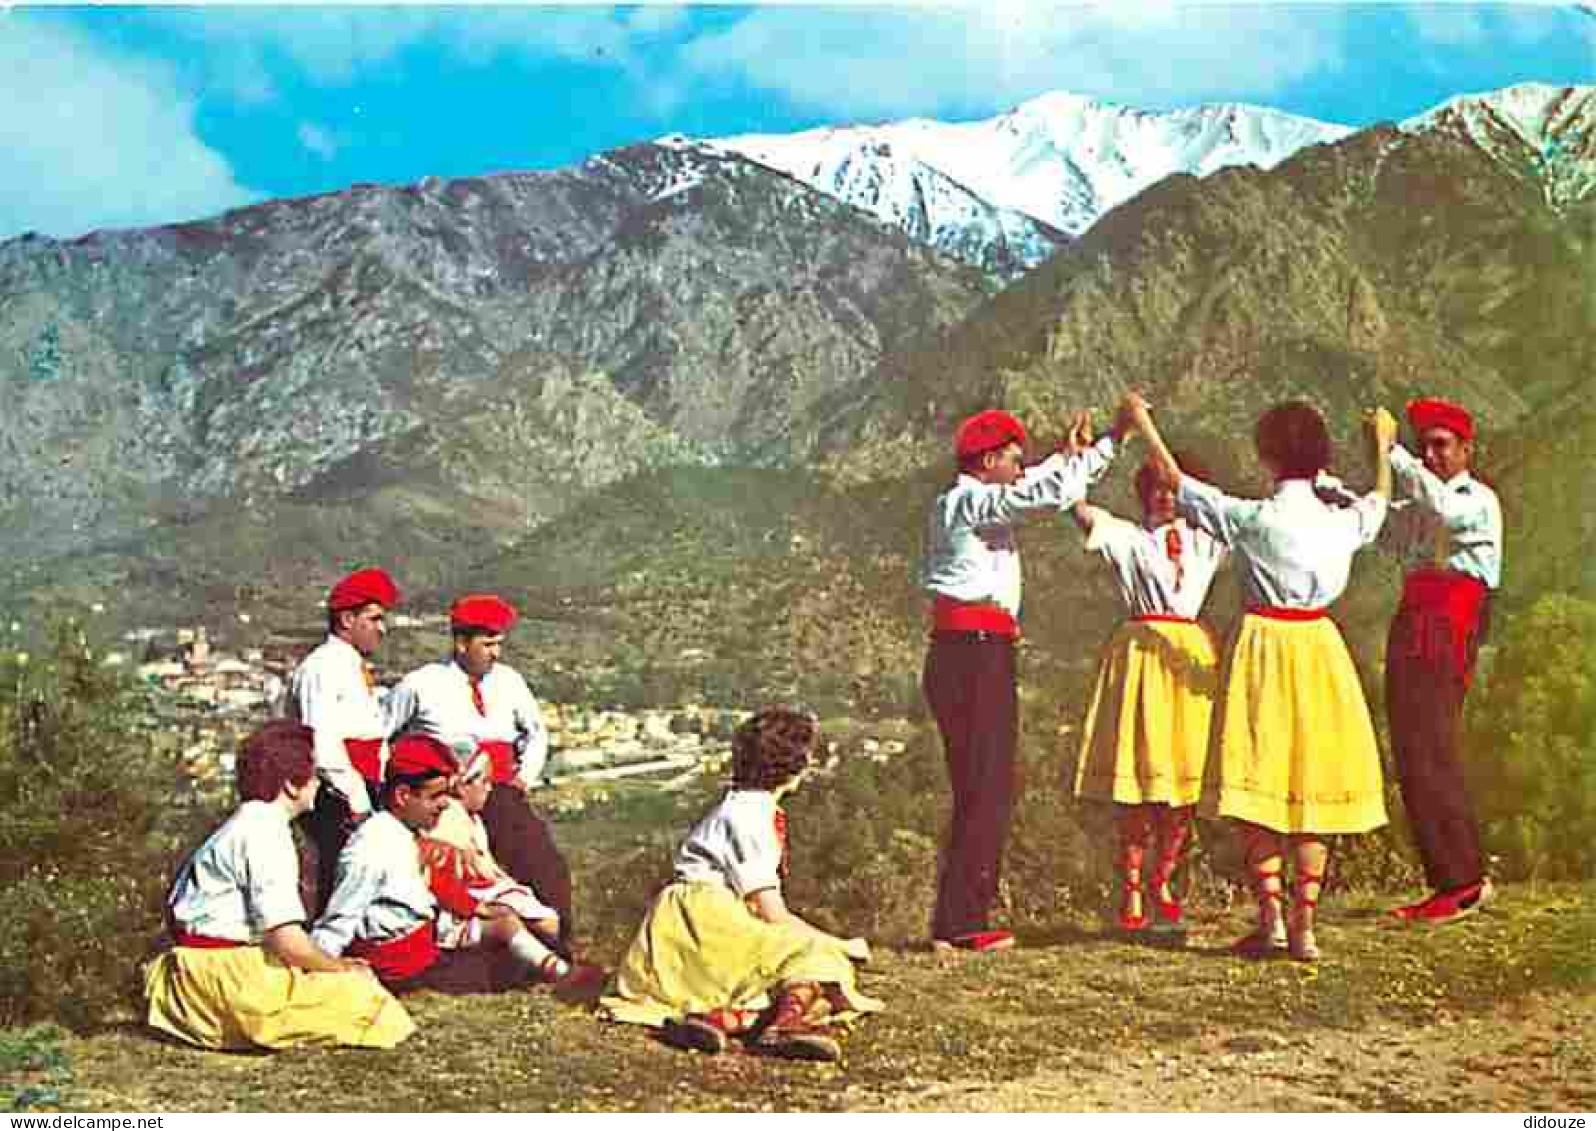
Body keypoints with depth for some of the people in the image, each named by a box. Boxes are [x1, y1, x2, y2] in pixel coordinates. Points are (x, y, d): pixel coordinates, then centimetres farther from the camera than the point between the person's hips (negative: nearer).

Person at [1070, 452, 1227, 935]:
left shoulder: (1206, 543, 17)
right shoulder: (1128, 538, 6)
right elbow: (1080, 507, -8)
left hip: (1193, 658, 4)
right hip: (1141, 654, -3)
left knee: (1186, 778, 2)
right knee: (1137, 774, -4)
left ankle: (1162, 883, 17)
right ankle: (1131, 891, 3)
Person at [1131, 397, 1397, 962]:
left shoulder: (1251, 518, -12)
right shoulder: (1343, 523, -2)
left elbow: (1175, 482, -2)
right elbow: (1380, 498, 22)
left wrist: (1144, 424, 12)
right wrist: (1381, 445, 39)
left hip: (1263, 647, -3)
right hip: (1319, 647, 3)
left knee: (1258, 785, 5)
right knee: (1313, 786, 8)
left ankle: (1271, 916, 0)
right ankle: (1304, 924, 7)